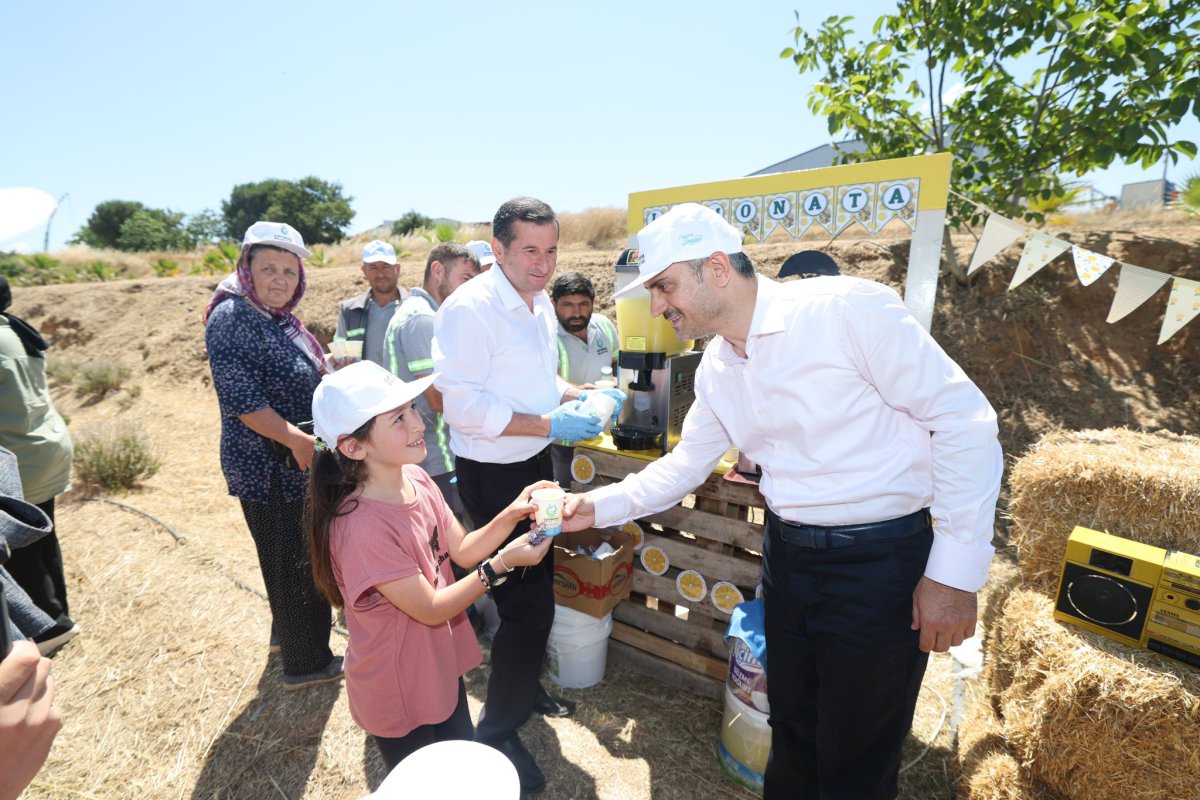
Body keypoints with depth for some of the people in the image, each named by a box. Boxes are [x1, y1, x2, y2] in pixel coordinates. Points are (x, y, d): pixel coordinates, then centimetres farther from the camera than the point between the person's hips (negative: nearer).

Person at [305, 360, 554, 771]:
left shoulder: (415, 478, -11)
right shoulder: (362, 527, -34)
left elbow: (462, 550, -3)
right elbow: (431, 609, -25)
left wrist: (511, 514, -17)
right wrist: (501, 565, -29)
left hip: (442, 667, 7)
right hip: (398, 695, -7)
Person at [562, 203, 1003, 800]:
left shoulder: (847, 309, -19)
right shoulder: (716, 367, 4)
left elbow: (964, 419, -16)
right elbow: (684, 465, 13)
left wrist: (956, 572, -15)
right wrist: (597, 507, 5)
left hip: (879, 560, -6)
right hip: (786, 554, 6)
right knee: (792, 727, 24)